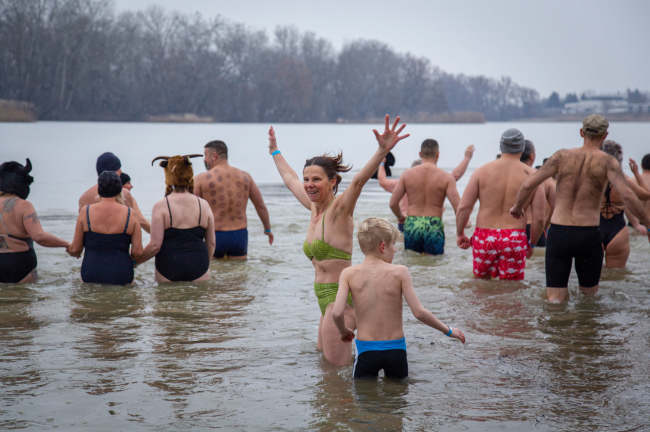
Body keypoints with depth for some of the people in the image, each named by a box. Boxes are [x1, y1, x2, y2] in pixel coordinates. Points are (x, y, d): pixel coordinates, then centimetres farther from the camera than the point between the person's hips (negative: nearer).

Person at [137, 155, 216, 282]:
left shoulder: (161, 206, -8)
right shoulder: (203, 205, 3)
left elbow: (155, 245, -12)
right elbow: (211, 243, 9)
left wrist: (134, 261, 4)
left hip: (169, 269, -2)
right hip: (198, 271, 2)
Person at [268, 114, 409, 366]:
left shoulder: (339, 209, -11)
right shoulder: (315, 208, 12)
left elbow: (359, 180, -30)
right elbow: (290, 179, 30)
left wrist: (383, 151, -47)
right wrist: (275, 152, 44)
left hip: (340, 297, -9)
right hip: (325, 298, 9)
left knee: (337, 366, -8)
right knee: (324, 357, 17)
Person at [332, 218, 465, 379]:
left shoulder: (349, 274, -3)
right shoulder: (399, 272, -6)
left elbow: (337, 313, -13)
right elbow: (419, 312, -10)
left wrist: (343, 331, 10)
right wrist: (449, 331, 4)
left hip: (366, 350, 1)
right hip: (396, 349, 0)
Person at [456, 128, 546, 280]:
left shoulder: (483, 171, 1)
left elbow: (463, 207, -4)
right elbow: (539, 218, -3)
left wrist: (460, 234, 11)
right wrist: (531, 244, 12)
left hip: (484, 238, 1)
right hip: (514, 240, -1)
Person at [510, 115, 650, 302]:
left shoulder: (562, 156, 2)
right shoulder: (607, 162, -4)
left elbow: (528, 184, 1)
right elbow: (627, 196, -16)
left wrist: (517, 207, 20)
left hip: (558, 233, 1)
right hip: (588, 236, -1)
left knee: (555, 301, 2)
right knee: (589, 295, 18)